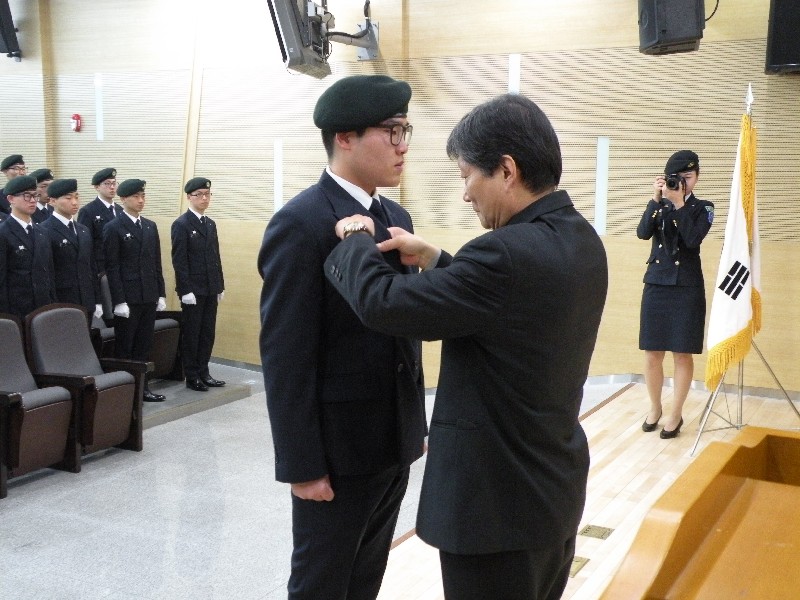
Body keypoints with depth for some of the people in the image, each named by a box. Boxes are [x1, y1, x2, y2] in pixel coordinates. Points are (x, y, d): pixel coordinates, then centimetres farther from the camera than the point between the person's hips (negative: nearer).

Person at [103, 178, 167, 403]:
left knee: (144, 346, 11)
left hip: (149, 297, 5)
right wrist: (119, 301, -14)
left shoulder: (150, 226, 12)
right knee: (124, 347, 4)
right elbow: (111, 267, -9)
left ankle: (141, 386, 20)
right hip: (127, 298, -5)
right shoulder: (113, 228, -6)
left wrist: (161, 294, 9)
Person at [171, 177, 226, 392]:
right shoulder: (181, 224, -8)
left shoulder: (210, 224, 13)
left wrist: (220, 285, 11)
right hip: (193, 291, -6)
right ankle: (192, 377, 12)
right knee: (191, 334, 3)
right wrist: (186, 290, -17)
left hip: (211, 290, 6)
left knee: (208, 333, 10)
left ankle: (203, 373, 20)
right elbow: (179, 260, -13)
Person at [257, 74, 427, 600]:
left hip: (395, 440, 7)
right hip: (339, 444, -7)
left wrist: (416, 422, 13)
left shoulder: (396, 217, 8)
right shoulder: (300, 225, -17)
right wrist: (303, 463, -17)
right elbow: (286, 358, -18)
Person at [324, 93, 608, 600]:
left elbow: (382, 304, -22)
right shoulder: (582, 240, 2)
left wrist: (356, 240, -4)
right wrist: (434, 261, 6)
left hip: (499, 499, -9)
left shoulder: (510, 252, -28)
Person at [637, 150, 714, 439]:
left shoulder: (703, 208, 1)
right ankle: (654, 407, 24)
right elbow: (643, 233, -11)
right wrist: (657, 200, -16)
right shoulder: (658, 205, 6)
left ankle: (676, 414, 14)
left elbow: (692, 239, -16)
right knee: (652, 353, 6)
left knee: (682, 354, 3)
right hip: (656, 285, 2)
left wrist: (679, 204, -18)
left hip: (687, 289, -2)